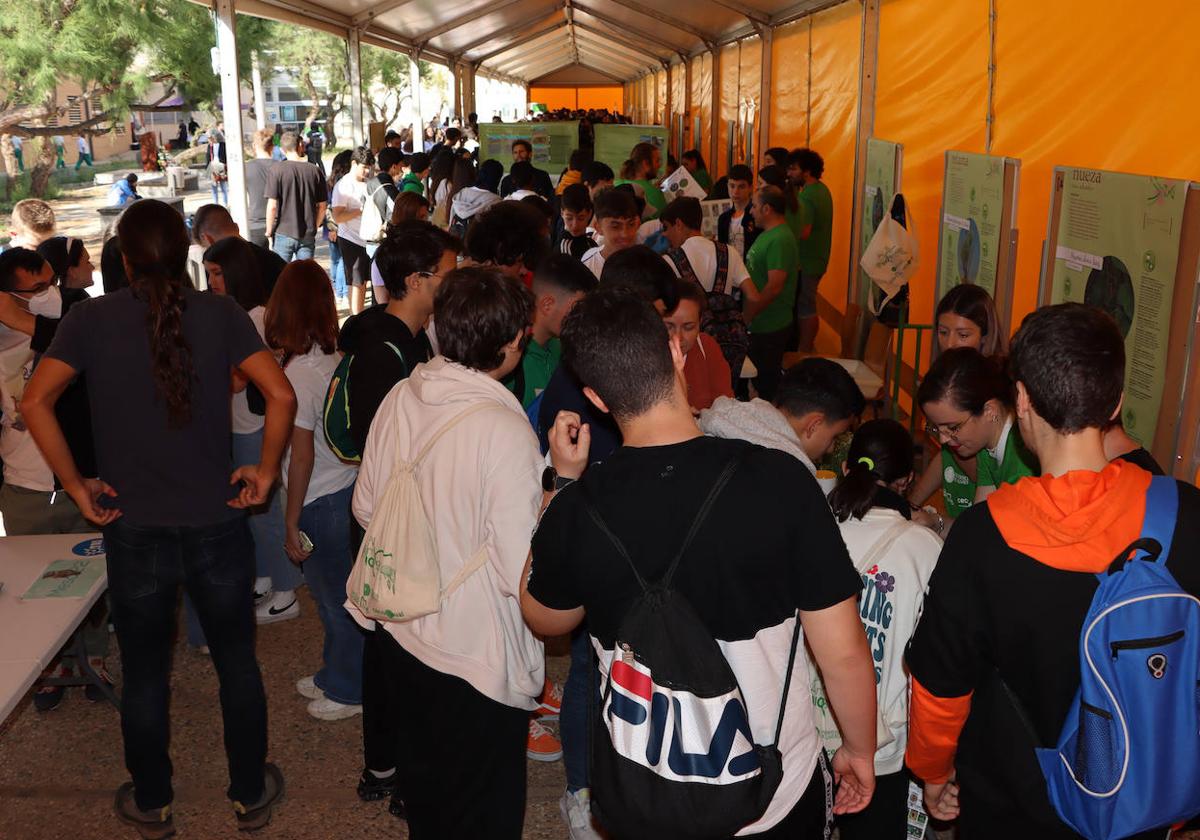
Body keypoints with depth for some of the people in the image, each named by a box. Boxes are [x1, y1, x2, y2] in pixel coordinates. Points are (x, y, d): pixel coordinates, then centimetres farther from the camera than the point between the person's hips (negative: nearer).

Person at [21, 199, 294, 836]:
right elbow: (280, 395, -14)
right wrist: (265, 470, -3)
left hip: (134, 528, 0)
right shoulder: (220, 313, -5)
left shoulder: (90, 319, -4)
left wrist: (75, 485, -4)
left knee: (144, 673, 16)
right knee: (237, 662, 16)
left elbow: (34, 403, -12)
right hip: (217, 522, 0)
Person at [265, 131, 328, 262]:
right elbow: (322, 206, 4)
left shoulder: (276, 170, -8)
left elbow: (272, 206, -10)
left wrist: (269, 233, 0)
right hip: (307, 235, 3)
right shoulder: (314, 171, 0)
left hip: (283, 234, -2)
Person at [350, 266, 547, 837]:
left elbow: (366, 510, 7)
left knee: (424, 793, 28)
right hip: (477, 660, -6)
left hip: (403, 635, 7)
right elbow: (522, 577, -24)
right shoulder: (504, 430, -25)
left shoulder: (399, 398, -5)